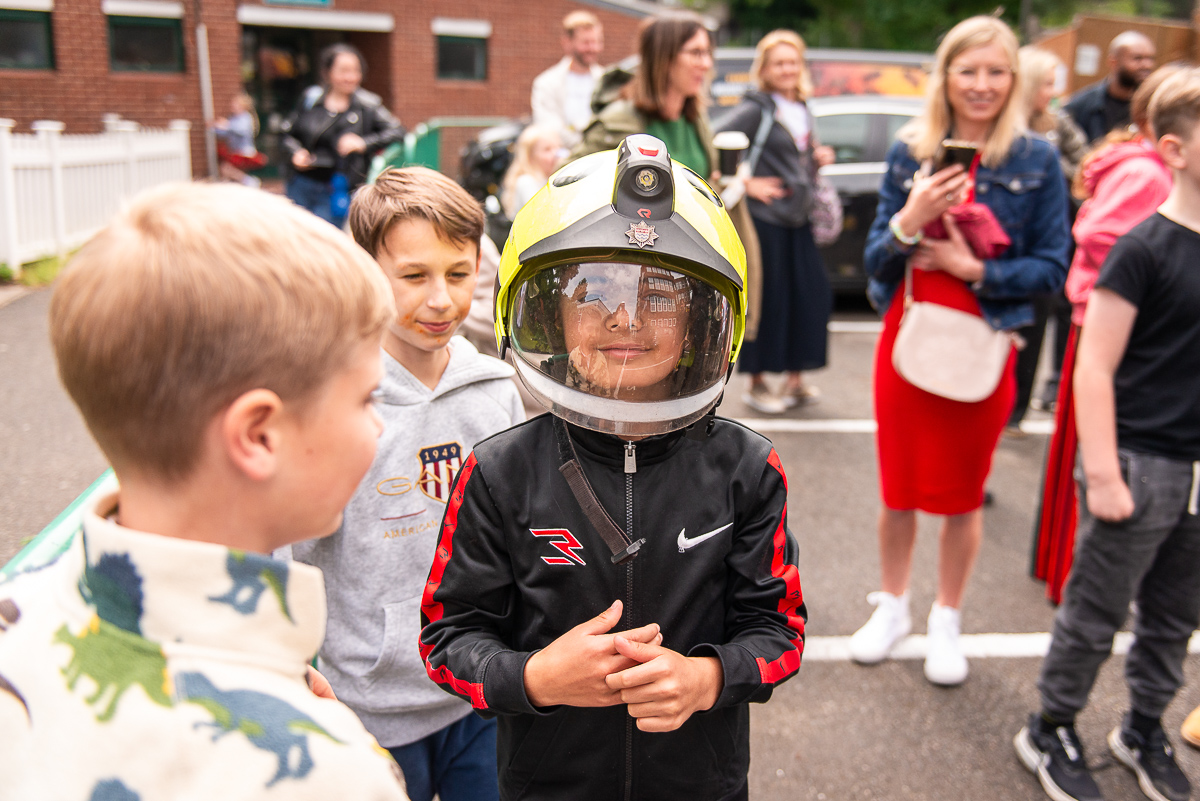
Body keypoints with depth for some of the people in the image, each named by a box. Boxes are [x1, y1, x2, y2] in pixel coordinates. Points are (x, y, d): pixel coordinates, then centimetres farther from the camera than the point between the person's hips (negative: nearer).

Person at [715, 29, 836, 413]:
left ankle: (795, 379, 20)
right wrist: (746, 184, -17)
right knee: (766, 302, -2)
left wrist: (818, 161, 4)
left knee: (812, 296, 6)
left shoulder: (803, 111, 15)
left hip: (798, 222, 7)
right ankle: (756, 384, 13)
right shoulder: (756, 108, -9)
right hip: (764, 220, -7)